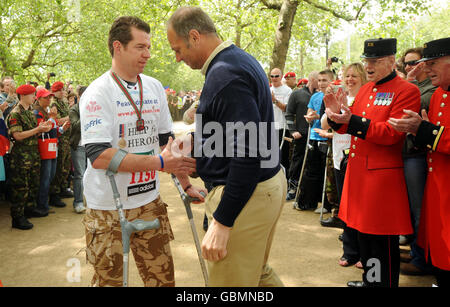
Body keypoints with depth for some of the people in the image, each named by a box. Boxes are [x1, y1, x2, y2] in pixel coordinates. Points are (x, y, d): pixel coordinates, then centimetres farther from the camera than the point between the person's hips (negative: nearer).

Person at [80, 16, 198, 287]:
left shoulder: (155, 88, 7)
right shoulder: (98, 94, -13)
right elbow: (98, 156, -23)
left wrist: (186, 184, 6)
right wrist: (160, 162, -24)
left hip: (150, 202, 5)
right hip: (109, 208, -5)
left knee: (163, 277, 13)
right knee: (109, 279, 11)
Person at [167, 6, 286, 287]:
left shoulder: (224, 75, -21)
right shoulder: (241, 60, 11)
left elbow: (248, 153, -27)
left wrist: (222, 222, -26)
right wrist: (198, 136, 15)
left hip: (245, 195, -10)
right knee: (258, 272, 24)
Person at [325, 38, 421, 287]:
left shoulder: (406, 91, -10)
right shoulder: (365, 89, 13)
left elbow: (392, 133, -19)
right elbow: (349, 128, 15)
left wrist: (352, 121, -27)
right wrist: (337, 115, -6)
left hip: (382, 176, -8)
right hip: (358, 171, 8)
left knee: (382, 240, 2)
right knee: (363, 230, 18)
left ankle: (384, 282, 18)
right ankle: (370, 279, 34)